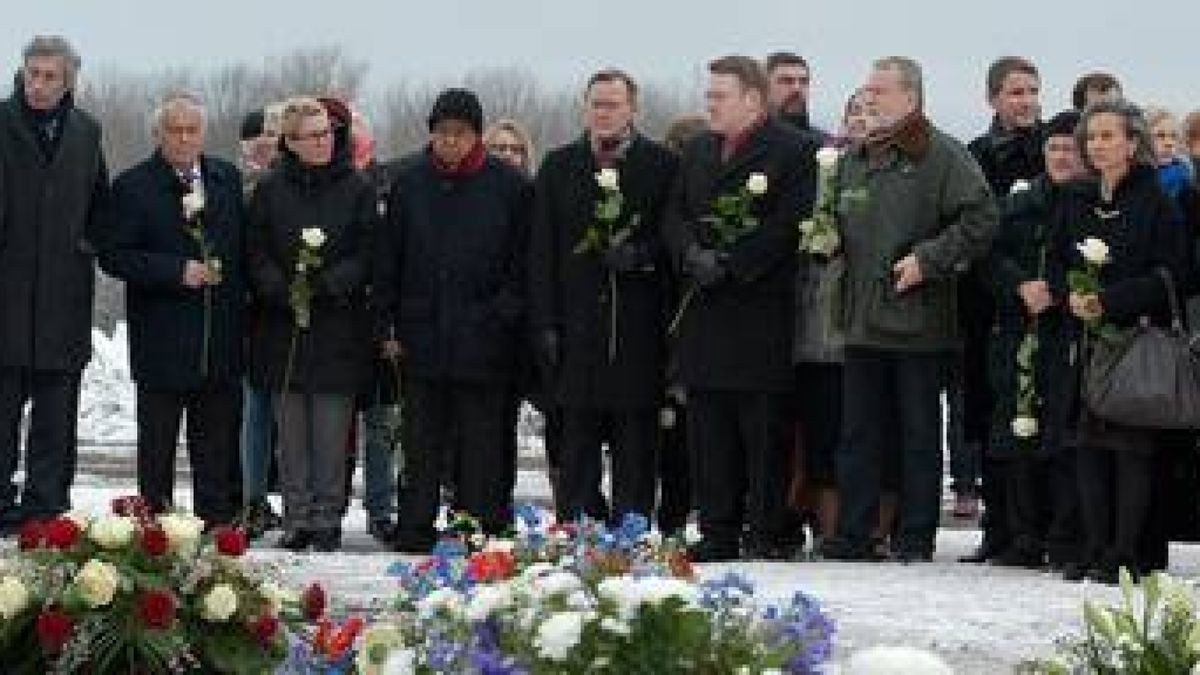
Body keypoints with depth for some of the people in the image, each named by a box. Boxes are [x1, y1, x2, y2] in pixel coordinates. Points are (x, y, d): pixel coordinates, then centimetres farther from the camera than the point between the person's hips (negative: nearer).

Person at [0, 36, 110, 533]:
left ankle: (46, 504, 10)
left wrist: (92, 242, 7)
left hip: (63, 296, 3)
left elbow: (101, 204, 21)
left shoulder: (86, 132, 10)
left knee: (55, 412, 5)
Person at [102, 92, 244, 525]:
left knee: (217, 442, 8)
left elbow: (243, 246, 16)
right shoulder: (133, 187, -3)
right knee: (156, 443, 3)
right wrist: (176, 272, -17)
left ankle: (217, 520, 14)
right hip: (160, 339, -4)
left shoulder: (227, 179, 11)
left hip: (220, 339, 4)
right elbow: (115, 257, -9)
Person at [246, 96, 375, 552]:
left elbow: (366, 256, 0)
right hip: (283, 325, 2)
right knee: (291, 431, 3)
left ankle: (327, 519, 4)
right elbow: (256, 255, 5)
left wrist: (330, 283, -16)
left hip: (338, 330, -2)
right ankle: (297, 519, 9)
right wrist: (282, 290, -12)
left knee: (332, 432, -2)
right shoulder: (270, 191, 8)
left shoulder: (356, 190, 3)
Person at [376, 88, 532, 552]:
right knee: (421, 448, 6)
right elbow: (388, 258, 9)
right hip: (422, 336, 2)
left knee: (482, 451, 0)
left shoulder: (508, 186, 0)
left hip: (483, 342, -2)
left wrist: (504, 316, -7)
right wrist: (386, 326, 5)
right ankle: (413, 539, 10)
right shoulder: (410, 181, 7)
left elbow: (522, 262, 3)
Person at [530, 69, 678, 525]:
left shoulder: (662, 166, 6)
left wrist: (640, 254, -15)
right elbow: (542, 252, 10)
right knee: (577, 436, 2)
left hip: (640, 328, -2)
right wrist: (546, 322, 2)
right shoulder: (558, 167, 13)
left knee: (636, 443, -1)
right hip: (577, 328, 2)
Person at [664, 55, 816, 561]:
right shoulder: (697, 152, 18)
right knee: (708, 428, 6)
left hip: (762, 310, -6)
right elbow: (675, 216, 15)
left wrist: (729, 264, -15)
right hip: (704, 313, 6)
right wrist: (692, 255, -6)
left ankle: (767, 534, 0)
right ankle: (718, 533, 11)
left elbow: (788, 225, -11)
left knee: (765, 429, -4)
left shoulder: (793, 151, -4)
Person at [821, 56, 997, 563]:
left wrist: (928, 260, -15)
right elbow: (840, 226, 29)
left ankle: (915, 538, 7)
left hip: (919, 324, -6)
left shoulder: (941, 156, -7)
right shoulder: (855, 159, 15)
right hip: (863, 321, 6)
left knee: (919, 434, 2)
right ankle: (852, 535, 11)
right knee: (858, 434, 7)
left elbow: (980, 221, -14)